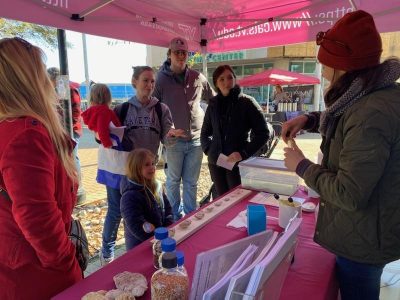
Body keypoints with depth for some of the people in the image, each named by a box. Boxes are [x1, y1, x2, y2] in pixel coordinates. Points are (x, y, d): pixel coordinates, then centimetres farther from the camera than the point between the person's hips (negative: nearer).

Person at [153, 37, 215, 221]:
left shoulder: (198, 78, 5)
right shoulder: (161, 79, -4)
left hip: (196, 139, 3)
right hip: (174, 141, -2)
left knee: (191, 182, 11)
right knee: (174, 180, 10)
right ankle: (175, 216, 28)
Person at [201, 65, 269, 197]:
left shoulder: (247, 102, -6)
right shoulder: (213, 104, 7)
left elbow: (263, 133, -7)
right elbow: (205, 132, 19)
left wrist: (244, 153, -14)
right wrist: (208, 150, 3)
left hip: (239, 163, -4)